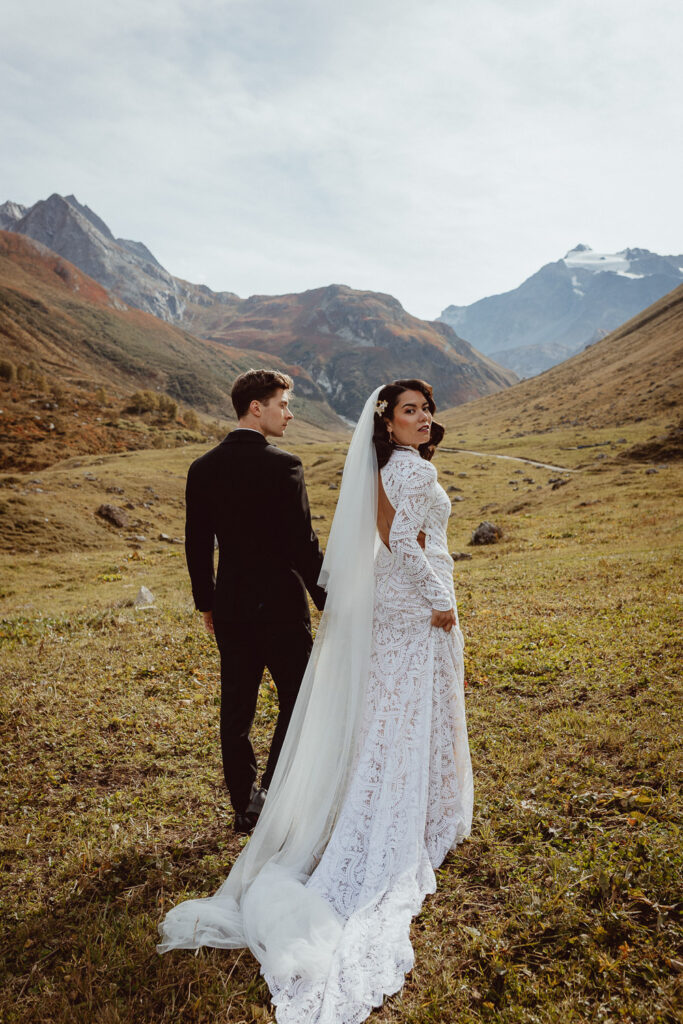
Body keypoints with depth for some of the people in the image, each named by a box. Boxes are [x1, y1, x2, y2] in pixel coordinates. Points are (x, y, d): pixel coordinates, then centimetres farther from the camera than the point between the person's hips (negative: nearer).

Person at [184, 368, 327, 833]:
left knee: (236, 708, 14)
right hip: (280, 606, -6)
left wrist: (206, 602, 18)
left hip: (230, 607, 6)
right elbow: (303, 544, -15)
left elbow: (197, 545, 7)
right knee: (298, 699, 12)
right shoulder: (283, 465, -15)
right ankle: (271, 792, 10)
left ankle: (245, 807, 27)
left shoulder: (203, 468, 3)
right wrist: (328, 600, -4)